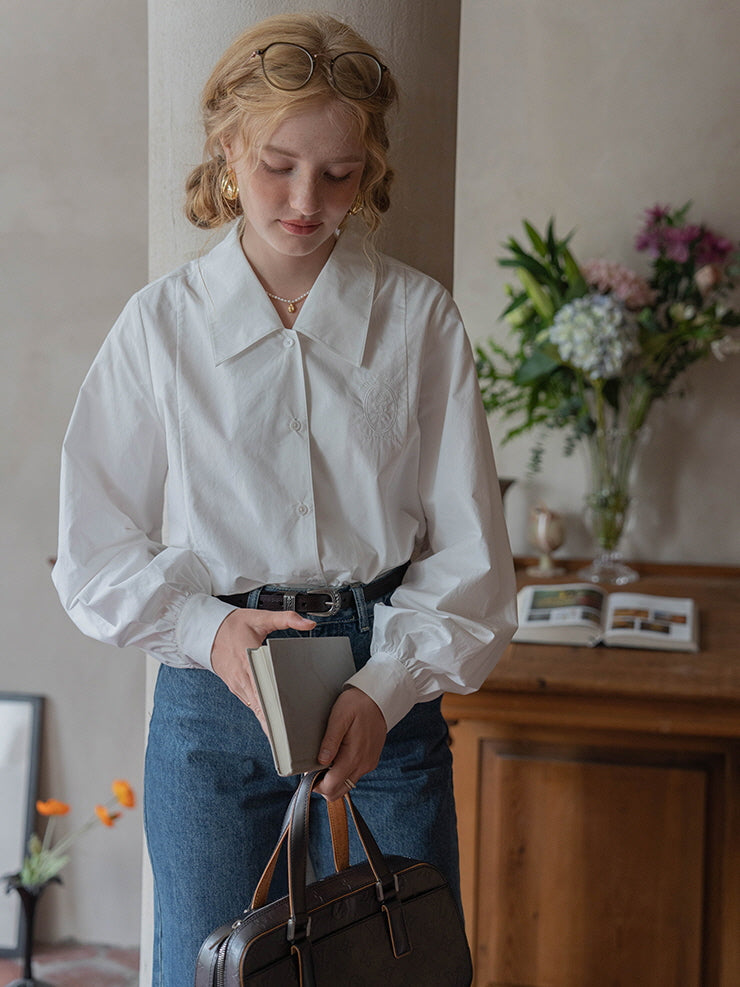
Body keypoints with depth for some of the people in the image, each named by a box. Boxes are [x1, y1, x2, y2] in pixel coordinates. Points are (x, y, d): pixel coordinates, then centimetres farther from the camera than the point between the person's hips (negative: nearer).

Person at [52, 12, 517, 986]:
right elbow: (95, 555, 2)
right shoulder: (162, 323, 1)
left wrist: (387, 685, -15)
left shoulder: (421, 318, 0)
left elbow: (468, 551, -1)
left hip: (388, 693, 0)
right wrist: (208, 627, -15)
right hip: (209, 693, 0)